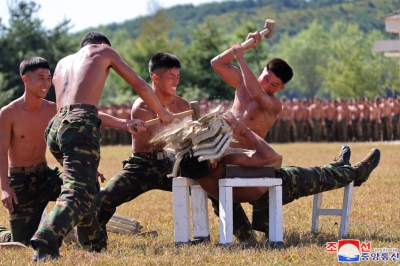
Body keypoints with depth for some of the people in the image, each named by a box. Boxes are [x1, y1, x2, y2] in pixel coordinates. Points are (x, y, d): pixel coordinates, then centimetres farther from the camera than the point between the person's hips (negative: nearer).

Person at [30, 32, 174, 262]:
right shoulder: (103, 51, 19)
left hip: (56, 127, 7)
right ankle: (45, 245, -36)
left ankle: (95, 245, 31)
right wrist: (162, 112, 39)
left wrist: (124, 124, 42)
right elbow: (141, 87, 22)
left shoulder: (63, 63, 32)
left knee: (87, 187, 26)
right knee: (78, 194, -16)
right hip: (81, 128, -7)